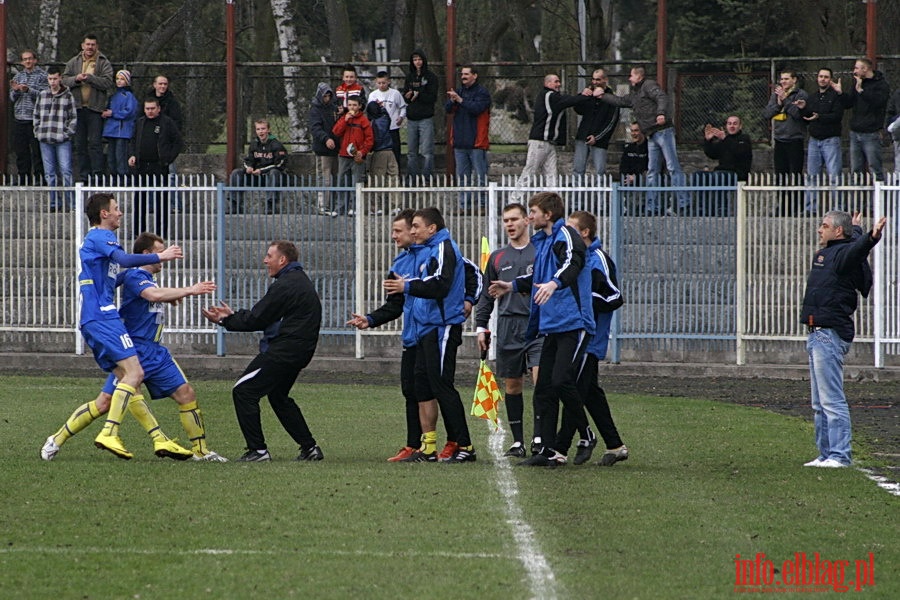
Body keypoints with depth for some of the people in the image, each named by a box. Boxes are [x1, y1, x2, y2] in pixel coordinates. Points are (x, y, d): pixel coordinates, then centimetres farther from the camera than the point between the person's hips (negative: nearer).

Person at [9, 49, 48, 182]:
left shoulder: (42, 75, 1)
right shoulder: (18, 76, 17)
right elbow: (12, 98, 15)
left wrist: (28, 90, -21)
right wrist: (15, 90, -6)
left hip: (35, 119, -5)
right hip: (19, 119, 5)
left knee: (37, 151, -6)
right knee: (20, 151, 5)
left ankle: (39, 178, -3)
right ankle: (23, 177, 11)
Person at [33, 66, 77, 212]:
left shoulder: (67, 96, 2)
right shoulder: (42, 95, 12)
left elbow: (73, 117, 2)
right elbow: (36, 115, 17)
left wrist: (68, 133, -7)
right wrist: (38, 132, 6)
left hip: (62, 140, -4)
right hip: (45, 140, 4)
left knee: (66, 171, -8)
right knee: (50, 173, 5)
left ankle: (71, 203, -6)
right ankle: (54, 203, 10)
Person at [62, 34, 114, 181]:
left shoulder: (103, 63, 1)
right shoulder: (73, 62, 12)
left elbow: (108, 83, -10)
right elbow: (64, 80, 6)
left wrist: (90, 78, -19)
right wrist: (76, 79, -14)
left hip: (95, 108, -4)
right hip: (78, 107, 4)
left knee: (95, 143, -8)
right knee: (80, 144, 8)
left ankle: (97, 173, -6)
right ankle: (83, 175, 13)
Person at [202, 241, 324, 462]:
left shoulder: (285, 286, -15)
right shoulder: (301, 282, 18)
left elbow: (256, 319, -13)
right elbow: (263, 317, 18)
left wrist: (226, 320, -1)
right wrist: (231, 316, 14)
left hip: (283, 351, -11)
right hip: (300, 351, 11)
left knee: (243, 392, -7)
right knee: (278, 396, 25)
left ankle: (257, 450, -9)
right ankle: (310, 448, 23)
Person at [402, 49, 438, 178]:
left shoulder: (431, 77, -2)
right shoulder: (409, 76, 13)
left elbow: (432, 97, -7)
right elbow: (405, 95, 10)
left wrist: (417, 94, -14)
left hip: (426, 119, -5)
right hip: (411, 119, 5)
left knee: (427, 152, -8)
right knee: (411, 152, 7)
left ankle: (427, 177, -7)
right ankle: (411, 178, 12)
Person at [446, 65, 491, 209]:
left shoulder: (482, 93, -3)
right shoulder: (459, 91, 15)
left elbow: (477, 108, -19)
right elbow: (448, 109, 6)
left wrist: (460, 100, -20)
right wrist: (452, 100, -16)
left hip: (476, 142, -6)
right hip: (460, 142, 6)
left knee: (480, 176, -5)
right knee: (462, 175, 8)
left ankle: (483, 202, -2)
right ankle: (464, 202, 13)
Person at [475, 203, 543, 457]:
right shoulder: (497, 257, 15)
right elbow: (486, 294, 19)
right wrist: (481, 326, 12)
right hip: (508, 327, 4)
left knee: (541, 378, -16)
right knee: (512, 385, 5)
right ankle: (518, 441, 11)